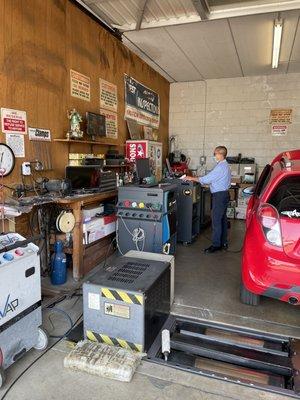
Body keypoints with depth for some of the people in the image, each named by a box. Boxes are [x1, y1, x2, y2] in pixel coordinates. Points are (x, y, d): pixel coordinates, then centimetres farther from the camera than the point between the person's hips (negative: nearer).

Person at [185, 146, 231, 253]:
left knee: (216, 220, -6)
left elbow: (207, 178, -19)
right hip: (223, 194, 11)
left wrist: (192, 178, -10)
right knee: (222, 219, 14)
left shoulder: (221, 167, -18)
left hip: (219, 195, -11)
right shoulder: (224, 165, 15)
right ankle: (223, 242, 22)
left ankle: (216, 245, 1)